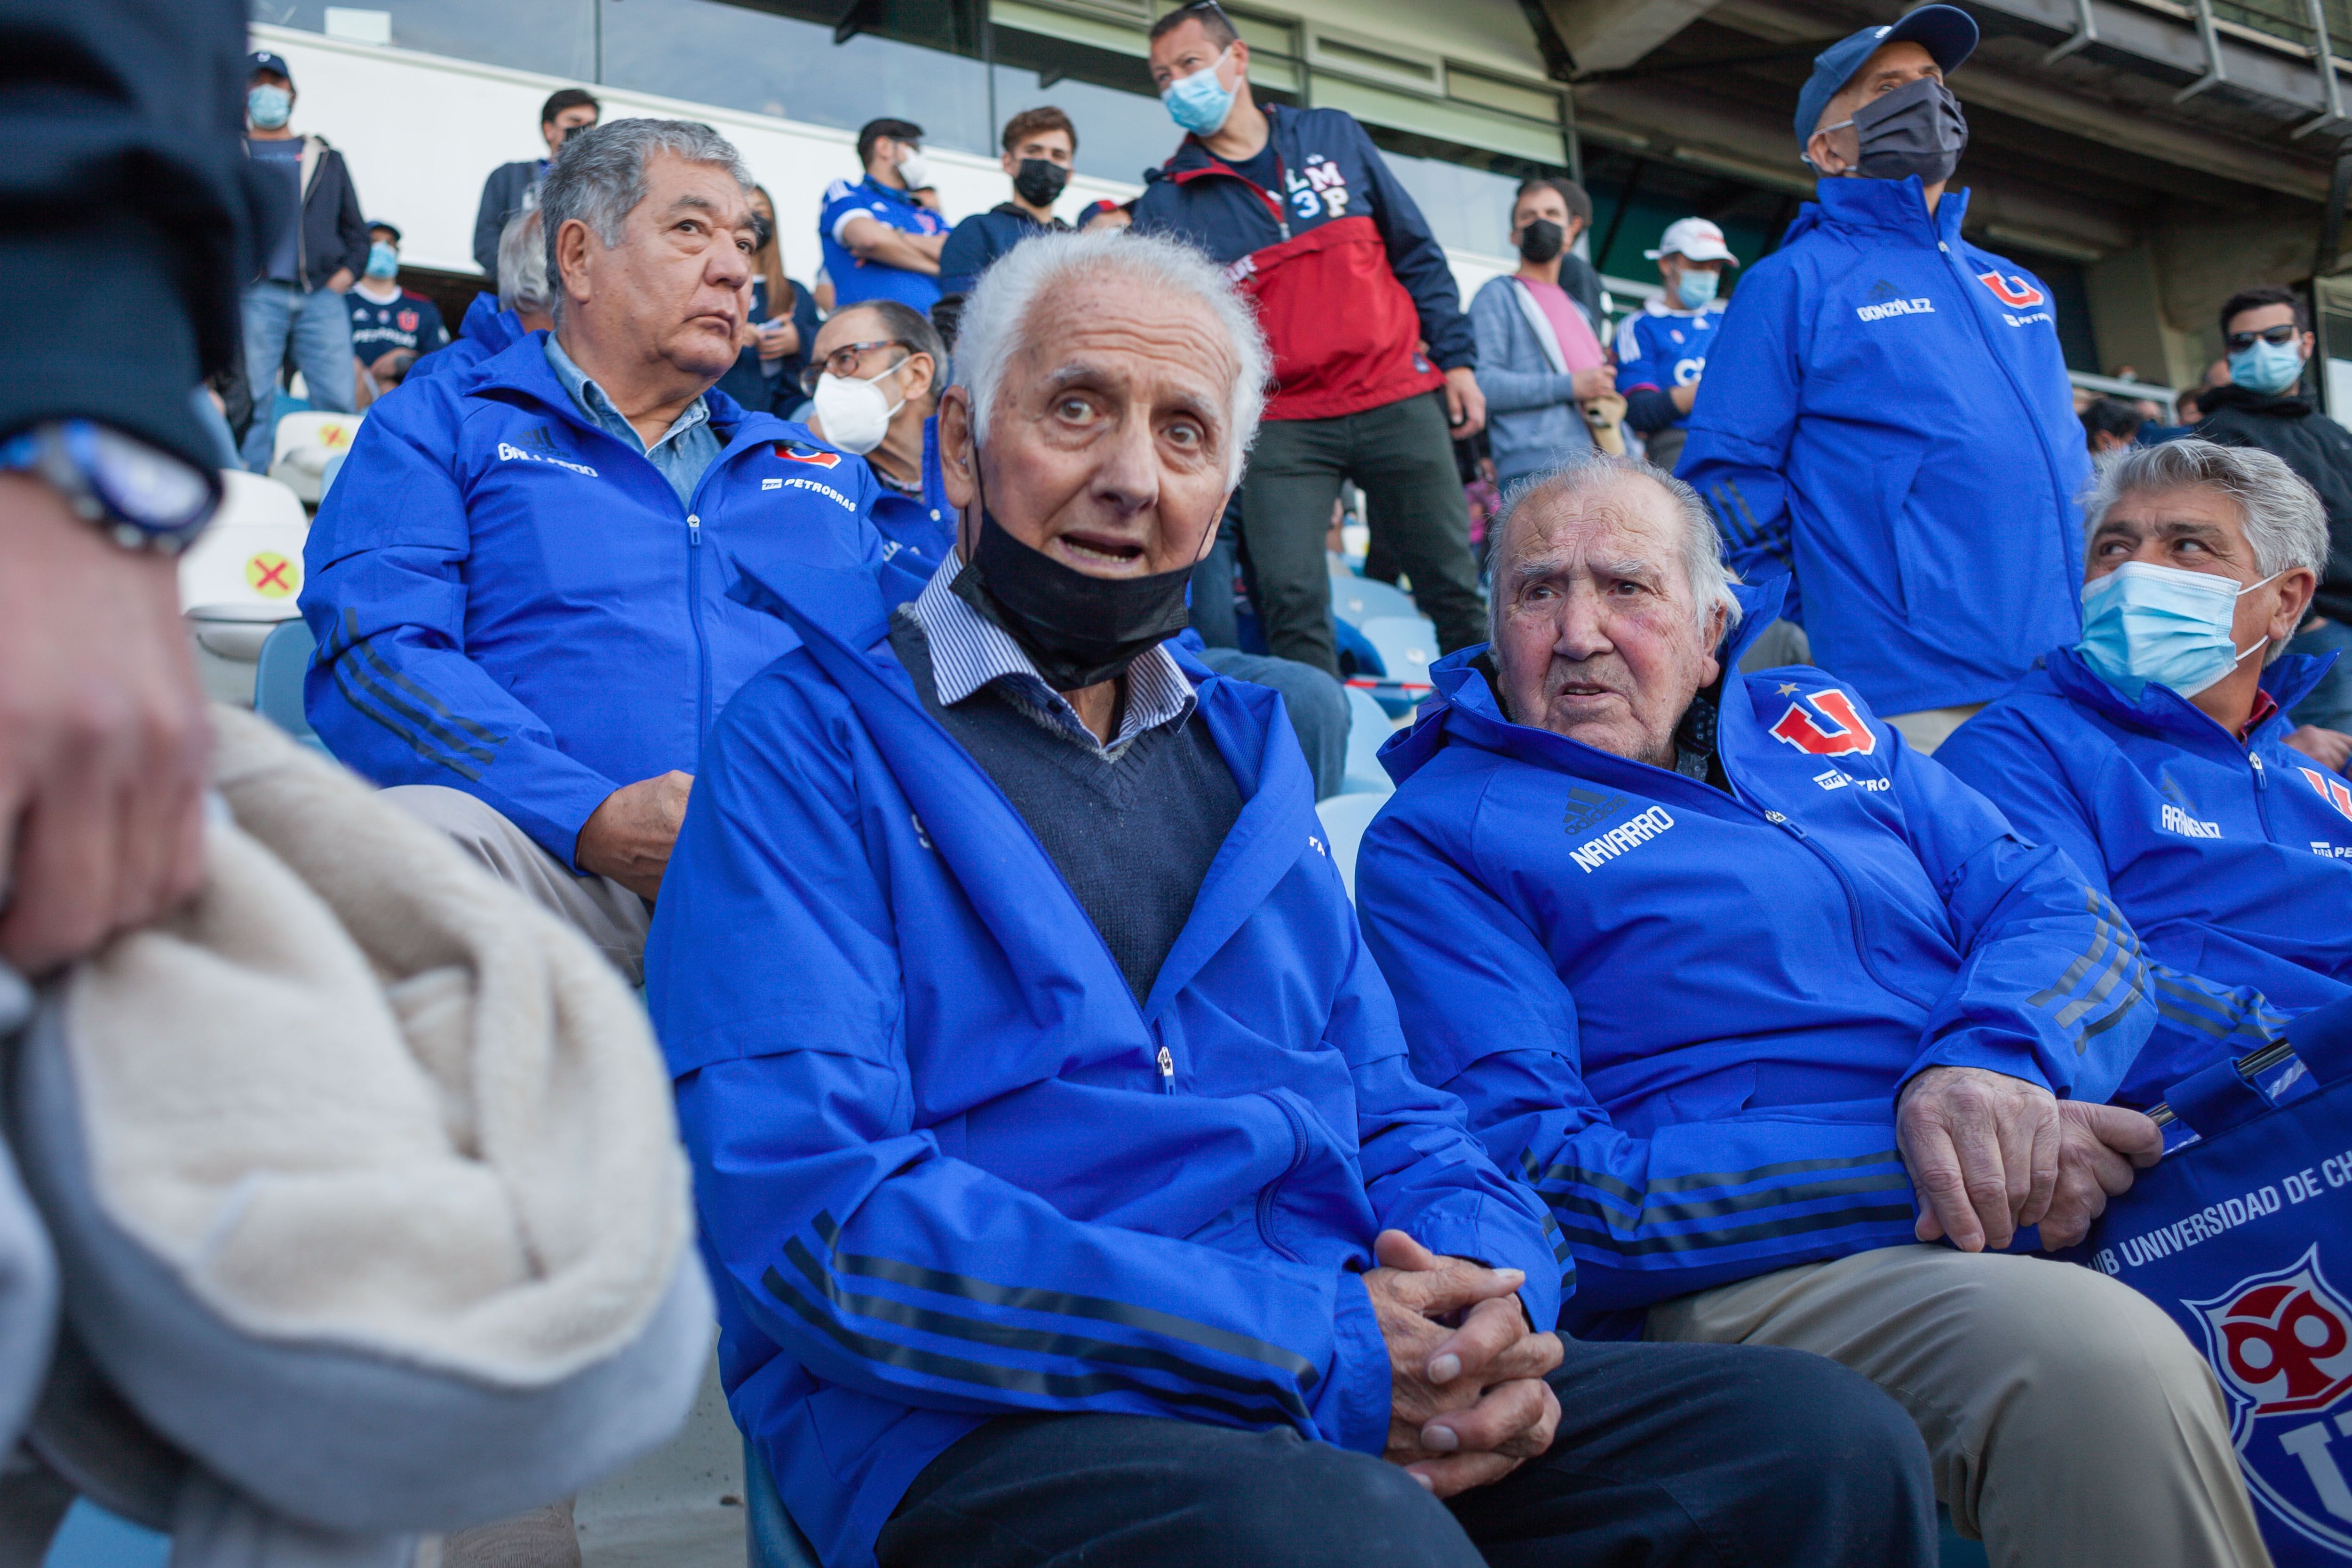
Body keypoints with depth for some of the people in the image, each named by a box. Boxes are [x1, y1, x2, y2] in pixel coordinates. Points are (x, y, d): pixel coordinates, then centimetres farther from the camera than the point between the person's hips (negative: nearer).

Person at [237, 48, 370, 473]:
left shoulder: (326, 159, 24)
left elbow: (356, 227, 23)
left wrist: (348, 270, 5)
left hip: (321, 295, 1)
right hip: (256, 294, -1)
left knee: (339, 401, -10)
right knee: (251, 401, -8)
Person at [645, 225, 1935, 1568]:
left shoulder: (1245, 751, 19)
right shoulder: (810, 744, -2)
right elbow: (807, 1211, -15)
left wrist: (1491, 1297, -6)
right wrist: (1310, 1345, -18)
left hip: (1356, 1402, 6)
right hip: (984, 1426, -5)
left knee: (1825, 1442, -13)